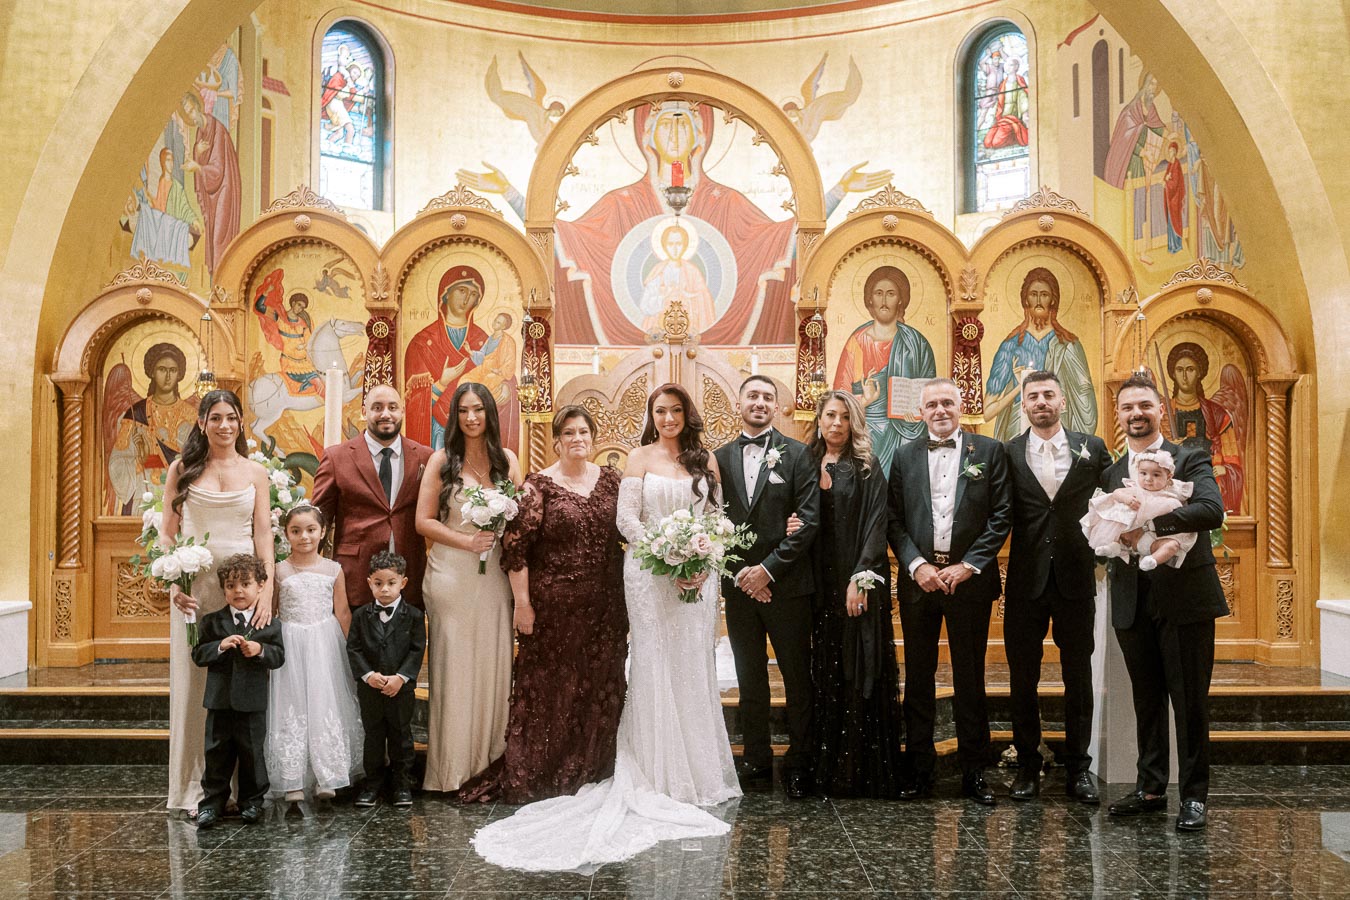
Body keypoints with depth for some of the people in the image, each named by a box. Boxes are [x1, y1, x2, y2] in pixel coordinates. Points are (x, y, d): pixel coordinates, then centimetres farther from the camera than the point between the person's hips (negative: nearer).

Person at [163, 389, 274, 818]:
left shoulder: (255, 472, 7)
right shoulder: (182, 469, 6)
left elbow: (263, 535, 3)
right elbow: (168, 533, 5)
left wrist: (267, 591, -8)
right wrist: (174, 582, -10)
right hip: (194, 585, 0)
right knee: (195, 682, 4)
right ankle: (195, 787, 13)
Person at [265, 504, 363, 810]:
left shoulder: (333, 570, 3)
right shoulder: (278, 571, 0)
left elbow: (343, 613, 5)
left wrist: (346, 648, 2)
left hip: (325, 645, 1)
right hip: (290, 645, 0)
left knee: (326, 705, 0)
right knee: (291, 707, 1)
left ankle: (326, 777, 6)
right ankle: (293, 780, 7)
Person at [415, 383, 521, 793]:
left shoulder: (506, 460, 8)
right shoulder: (442, 460, 1)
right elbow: (424, 521, -2)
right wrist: (466, 541, -13)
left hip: (493, 577, 3)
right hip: (451, 576, -2)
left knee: (493, 664, 5)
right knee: (453, 667, 1)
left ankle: (489, 759, 18)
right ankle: (452, 767, 12)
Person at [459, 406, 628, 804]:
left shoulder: (610, 480, 7)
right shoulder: (539, 485, -6)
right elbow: (515, 545, -10)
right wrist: (522, 603, -12)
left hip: (604, 607, 4)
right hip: (553, 605, -4)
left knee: (600, 688, 10)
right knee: (548, 689, 3)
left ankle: (592, 770, 26)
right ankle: (536, 778, 17)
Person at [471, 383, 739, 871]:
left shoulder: (705, 459, 11)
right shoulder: (640, 458, 2)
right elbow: (627, 519, -6)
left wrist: (703, 562, -6)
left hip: (698, 574, 3)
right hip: (651, 575, -3)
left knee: (694, 669, 7)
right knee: (656, 667, 0)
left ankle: (699, 772, 20)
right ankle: (661, 775, 10)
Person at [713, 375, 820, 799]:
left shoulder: (797, 454, -1)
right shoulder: (721, 458, 7)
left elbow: (809, 520, -8)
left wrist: (769, 568, -12)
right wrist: (737, 572, -7)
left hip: (786, 584, -2)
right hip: (739, 585, 3)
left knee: (798, 678, 6)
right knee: (750, 679, 11)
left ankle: (799, 763, 19)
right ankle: (757, 761, 22)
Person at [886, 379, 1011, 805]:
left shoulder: (989, 451, 3)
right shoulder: (905, 455, 9)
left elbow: (1001, 515, -2)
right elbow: (894, 520, 4)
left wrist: (968, 565, -9)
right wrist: (917, 565, -8)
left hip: (970, 579, -2)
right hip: (919, 578, 2)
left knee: (970, 678, 6)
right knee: (918, 679, 7)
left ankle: (974, 771, 16)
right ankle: (919, 771, 16)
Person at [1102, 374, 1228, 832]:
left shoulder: (1190, 460, -1)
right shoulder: (1110, 473, 14)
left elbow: (1213, 510, -19)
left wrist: (1149, 523, -25)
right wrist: (1116, 537, -13)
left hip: (1184, 596, -4)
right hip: (1132, 601, 5)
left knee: (1190, 701, 1)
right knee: (1146, 700, 13)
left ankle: (1194, 795, 12)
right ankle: (1150, 788, 23)